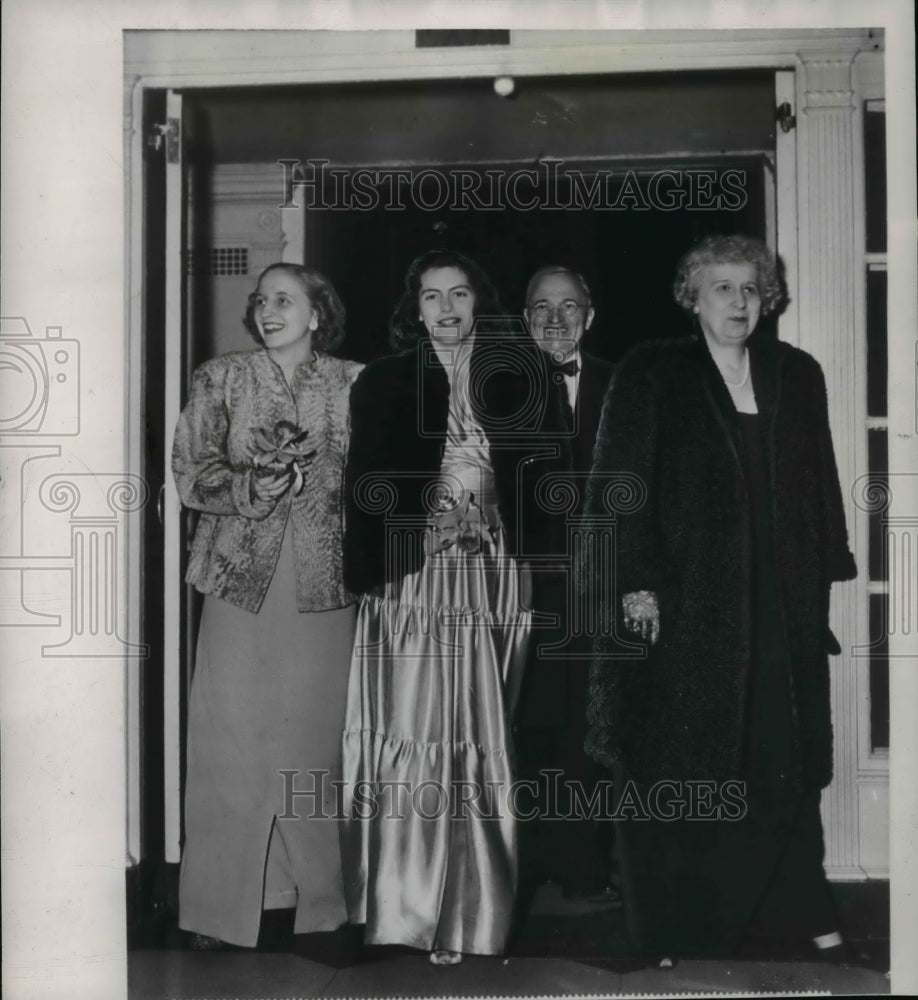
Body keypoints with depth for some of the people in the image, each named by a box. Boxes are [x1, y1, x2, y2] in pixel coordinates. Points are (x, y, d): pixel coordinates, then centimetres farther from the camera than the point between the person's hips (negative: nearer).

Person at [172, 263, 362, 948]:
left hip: (325, 581, 0)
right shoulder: (221, 379, 9)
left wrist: (308, 474, -9)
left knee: (316, 733, 2)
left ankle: (319, 894, 15)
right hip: (243, 576, 0)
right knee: (231, 736, -2)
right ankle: (220, 904, 8)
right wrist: (250, 488, -14)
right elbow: (191, 473, 3)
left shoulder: (352, 384, 8)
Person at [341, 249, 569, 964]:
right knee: (413, 727, -5)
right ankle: (407, 905, 5)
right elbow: (365, 486, 4)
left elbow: (544, 476, 7)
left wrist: (536, 559, -4)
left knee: (482, 738, 3)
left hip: (495, 576, 1)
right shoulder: (383, 382, 8)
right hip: (411, 574, -1)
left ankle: (470, 911, 13)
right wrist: (367, 573, -5)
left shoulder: (516, 378, 9)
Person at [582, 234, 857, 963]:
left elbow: (820, 486, 13)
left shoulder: (798, 375, 11)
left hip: (782, 601, 4)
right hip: (683, 603, -3)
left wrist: (830, 572, 8)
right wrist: (636, 583, -13)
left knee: (784, 760, 9)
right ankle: (676, 927, 15)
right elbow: (620, 482, -6)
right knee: (679, 765, 3)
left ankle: (794, 907, 24)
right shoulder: (652, 374, -1)